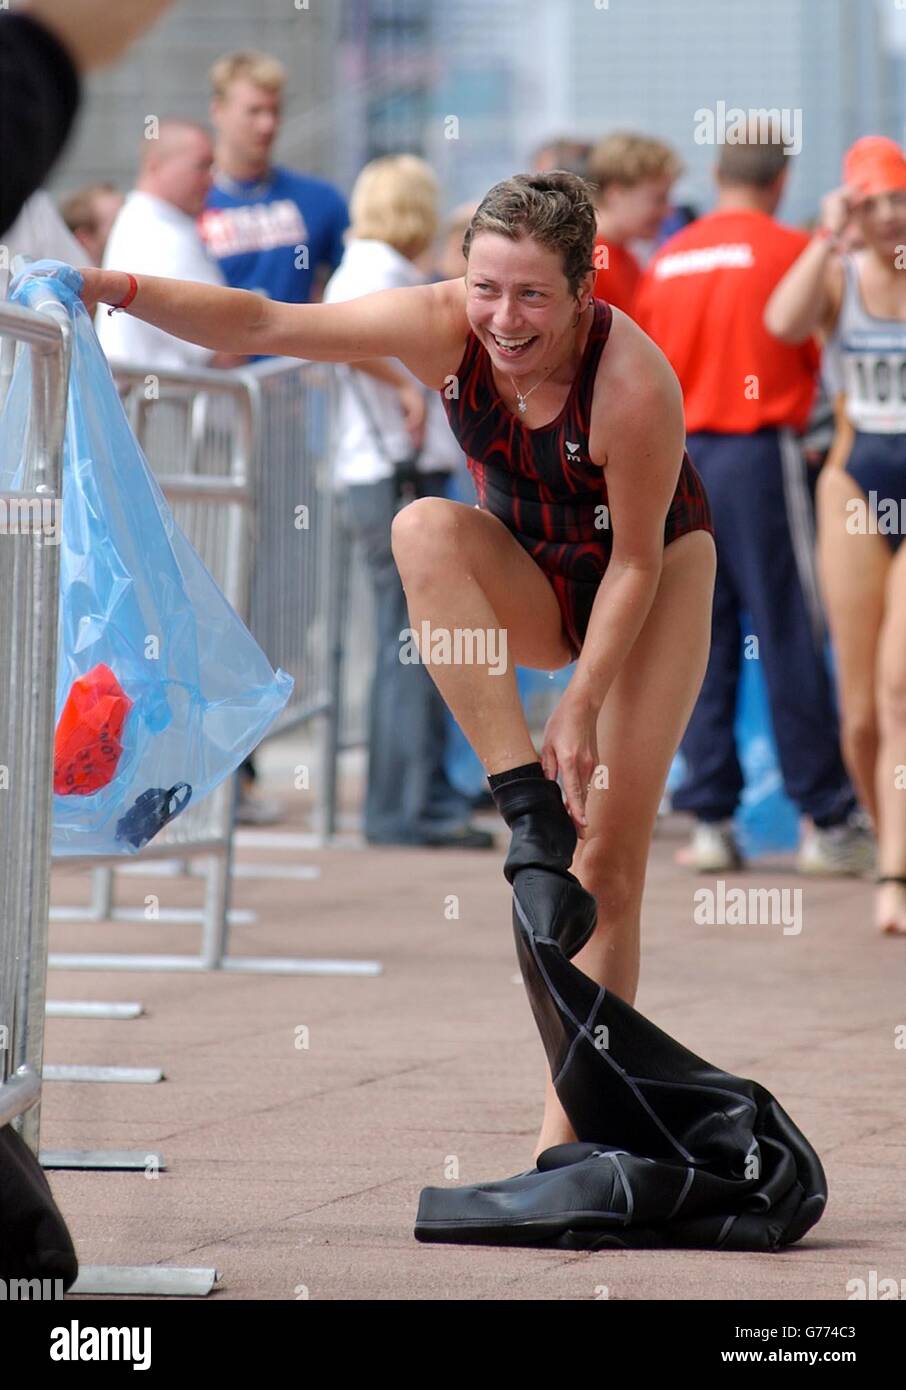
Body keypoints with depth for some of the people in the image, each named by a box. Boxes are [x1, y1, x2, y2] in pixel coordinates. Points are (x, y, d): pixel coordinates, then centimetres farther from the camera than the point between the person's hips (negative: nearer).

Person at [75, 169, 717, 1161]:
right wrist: (120, 290, -37)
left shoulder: (634, 383, -33)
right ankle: (529, 815, -35)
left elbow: (637, 560, -22)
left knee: (612, 859, -10)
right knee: (424, 529, -33)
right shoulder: (444, 329, -23)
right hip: (528, 582, 3)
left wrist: (581, 706, -24)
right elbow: (265, 325, -24)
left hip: (656, 574, -3)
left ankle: (568, 1135, -4)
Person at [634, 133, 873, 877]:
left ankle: (710, 816, 5)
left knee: (701, 640, 7)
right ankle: (829, 822, 1)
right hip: (758, 452, -5)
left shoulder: (668, 259, 8)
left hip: (681, 453, 5)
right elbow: (825, 353, -1)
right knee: (790, 638, -1)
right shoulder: (789, 250, -6)